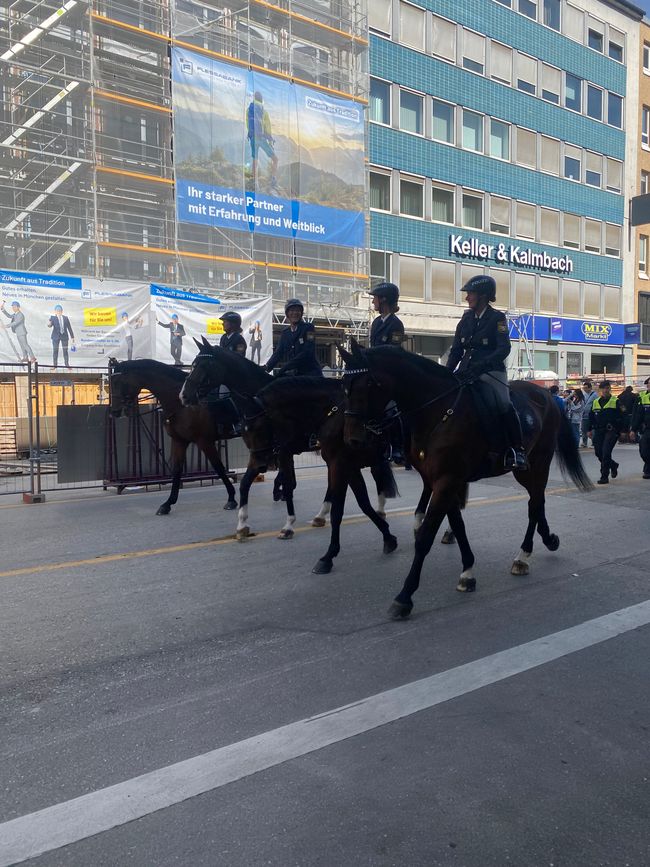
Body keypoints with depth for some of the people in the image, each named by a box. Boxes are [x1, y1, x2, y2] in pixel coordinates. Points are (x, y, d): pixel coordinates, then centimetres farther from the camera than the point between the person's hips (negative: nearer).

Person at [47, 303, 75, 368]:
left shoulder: (66, 318, 6)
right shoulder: (53, 318, -1)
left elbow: (69, 328, 8)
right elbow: (50, 325, -17)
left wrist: (72, 337, 7)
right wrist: (49, 324, -41)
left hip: (64, 336, 2)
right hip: (56, 337, -2)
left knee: (65, 351, 3)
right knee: (55, 351, 1)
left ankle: (67, 364, 9)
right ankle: (55, 365, 7)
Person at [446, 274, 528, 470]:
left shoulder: (497, 318, -2)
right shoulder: (466, 318, 13)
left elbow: (504, 349, -14)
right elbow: (456, 349, 14)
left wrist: (481, 365, -27)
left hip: (491, 371, -6)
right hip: (466, 371, 6)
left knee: (504, 404, -26)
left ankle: (517, 450, -17)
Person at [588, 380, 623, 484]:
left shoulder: (615, 402, -1)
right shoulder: (595, 402, 10)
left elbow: (620, 418, -1)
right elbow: (591, 417, 17)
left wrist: (620, 431, -6)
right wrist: (590, 429, 13)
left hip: (611, 432, -5)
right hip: (598, 432, 5)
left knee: (606, 453, -11)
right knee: (598, 453, 5)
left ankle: (604, 477, -5)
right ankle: (613, 465, 33)